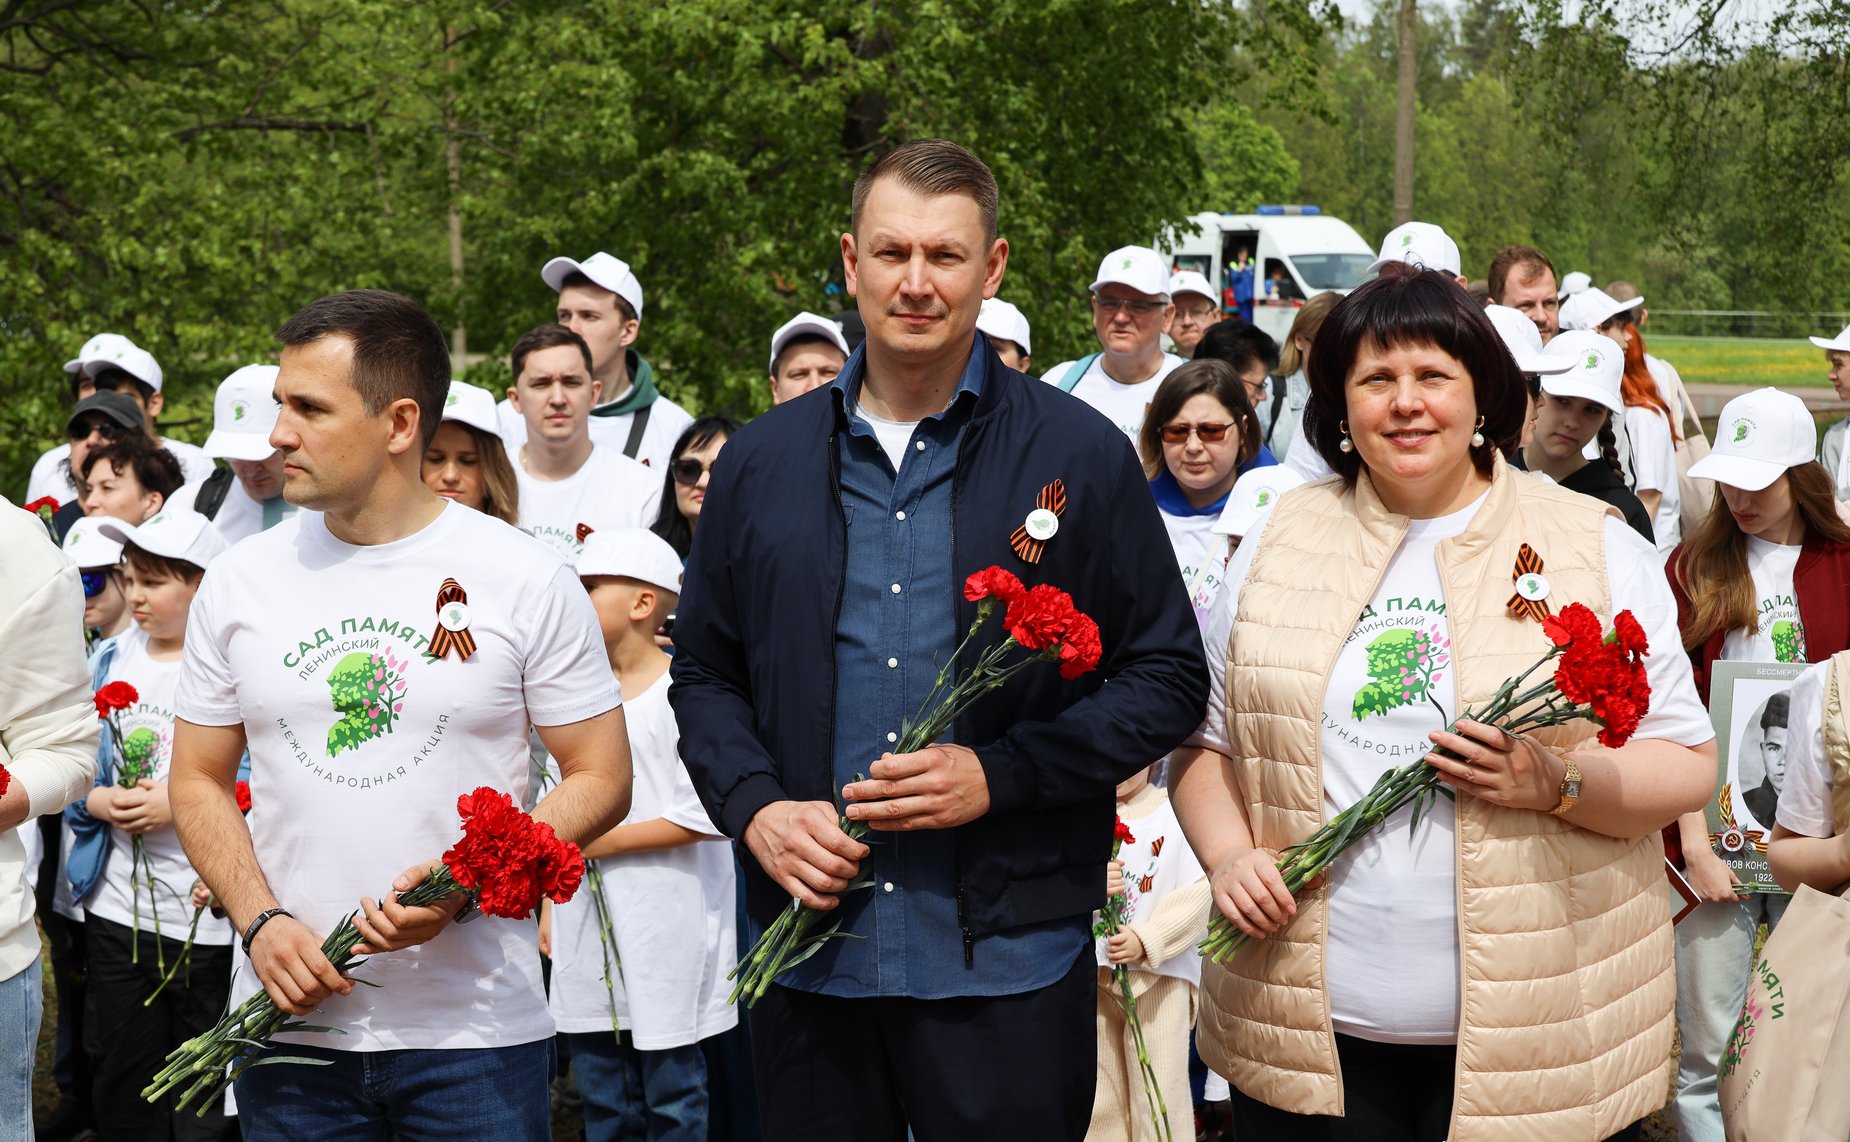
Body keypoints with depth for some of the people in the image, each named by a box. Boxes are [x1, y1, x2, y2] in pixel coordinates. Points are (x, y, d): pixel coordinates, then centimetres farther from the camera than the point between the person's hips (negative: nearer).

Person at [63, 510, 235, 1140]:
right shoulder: (112, 660, 8)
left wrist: (179, 803, -21)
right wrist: (98, 801, -7)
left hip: (208, 914, -5)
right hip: (117, 906, 6)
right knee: (119, 1081, 15)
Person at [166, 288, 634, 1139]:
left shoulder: (526, 579, -3)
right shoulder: (239, 582, 5)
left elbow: (600, 779, -2)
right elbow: (198, 781, 10)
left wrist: (462, 887, -16)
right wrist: (259, 921, -7)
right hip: (291, 1021, 2)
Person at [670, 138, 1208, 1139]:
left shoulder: (1081, 456, -1)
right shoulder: (760, 463, 9)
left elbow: (1168, 677, 0)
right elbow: (703, 672, 15)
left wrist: (997, 775, -12)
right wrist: (754, 807, -4)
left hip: (1008, 968, -3)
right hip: (809, 958, 3)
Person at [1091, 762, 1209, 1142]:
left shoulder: (1176, 814, -5)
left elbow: (1199, 894, -12)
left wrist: (1146, 941, -20)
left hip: (1160, 973, -3)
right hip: (1091, 974, 3)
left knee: (1161, 1096, -1)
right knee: (1099, 1101, 11)